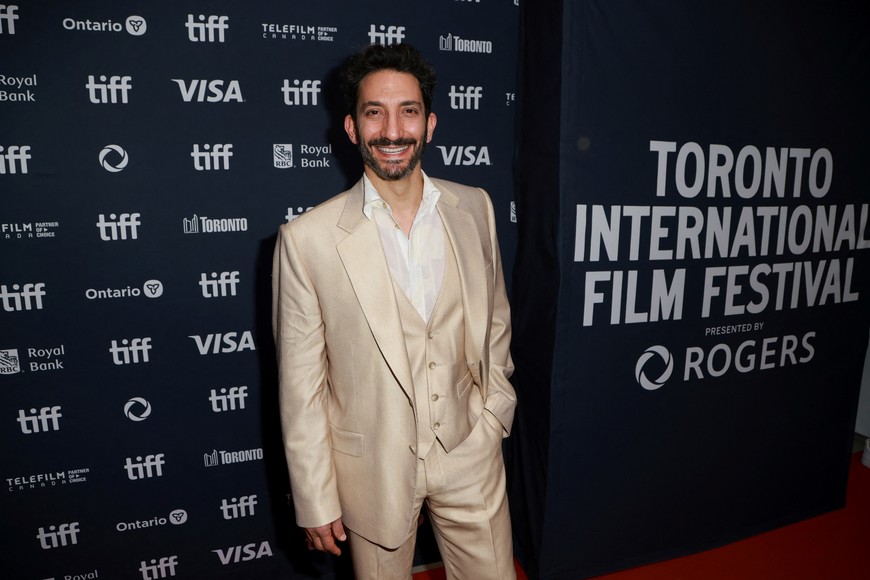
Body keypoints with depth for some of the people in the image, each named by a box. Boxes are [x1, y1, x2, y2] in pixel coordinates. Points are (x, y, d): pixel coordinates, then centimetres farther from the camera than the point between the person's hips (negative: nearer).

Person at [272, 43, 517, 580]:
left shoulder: (475, 208, -3)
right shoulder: (307, 238, -14)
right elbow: (301, 384, -9)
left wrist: (494, 414, 5)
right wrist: (316, 501, -4)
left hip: (471, 455, 3)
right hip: (373, 470, -2)